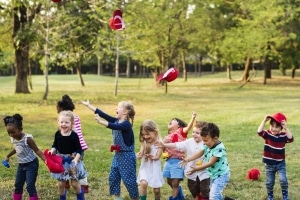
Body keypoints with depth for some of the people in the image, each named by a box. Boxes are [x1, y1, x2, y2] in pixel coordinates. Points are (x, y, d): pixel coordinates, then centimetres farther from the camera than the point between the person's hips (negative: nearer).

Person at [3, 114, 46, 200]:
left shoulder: (27, 139, -24)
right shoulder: (13, 139, -2)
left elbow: (37, 150, -21)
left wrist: (45, 160, -34)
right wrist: (8, 156, 36)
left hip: (31, 164, -7)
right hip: (21, 165, 8)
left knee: (30, 185, -10)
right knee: (18, 185, 13)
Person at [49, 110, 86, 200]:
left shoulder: (74, 135, -15)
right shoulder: (57, 134, -5)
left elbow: (79, 149, -11)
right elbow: (55, 145, 6)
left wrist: (76, 159, -24)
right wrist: (52, 150, -15)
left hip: (72, 160, -3)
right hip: (60, 160, 3)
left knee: (74, 183, 3)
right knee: (60, 183, 9)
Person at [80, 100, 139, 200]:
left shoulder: (126, 125, -20)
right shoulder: (116, 121, 4)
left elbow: (113, 126, -37)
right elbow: (102, 114, 3)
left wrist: (100, 122, -49)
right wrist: (88, 105, 2)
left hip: (127, 156, -8)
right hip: (117, 155, 8)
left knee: (129, 180, -2)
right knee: (113, 178, 11)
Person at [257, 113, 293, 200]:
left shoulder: (283, 135, -10)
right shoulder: (267, 134, -9)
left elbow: (291, 139, -28)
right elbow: (259, 132, -27)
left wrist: (286, 128, -35)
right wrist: (264, 121, -34)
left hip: (280, 163, -1)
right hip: (269, 164, 1)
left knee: (283, 180, -12)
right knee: (269, 182, 11)